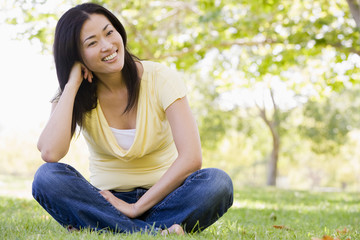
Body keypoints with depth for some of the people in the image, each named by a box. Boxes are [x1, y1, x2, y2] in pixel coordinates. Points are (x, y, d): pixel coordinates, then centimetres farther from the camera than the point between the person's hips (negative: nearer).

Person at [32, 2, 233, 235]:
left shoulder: (161, 78, -10)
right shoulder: (77, 97, -4)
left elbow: (191, 159, -20)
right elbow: (50, 153, -26)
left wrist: (137, 208, -21)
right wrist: (72, 84, -18)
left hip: (161, 198, -1)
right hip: (105, 202, 2)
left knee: (218, 182, -31)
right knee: (47, 176, -27)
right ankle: (156, 233, -32)